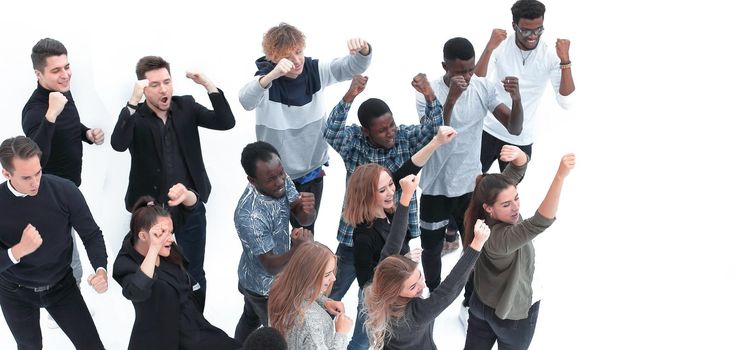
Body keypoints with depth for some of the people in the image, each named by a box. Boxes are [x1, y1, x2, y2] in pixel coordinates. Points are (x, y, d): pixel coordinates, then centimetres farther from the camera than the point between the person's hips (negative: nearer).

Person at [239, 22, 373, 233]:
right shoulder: (266, 78, -20)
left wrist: (363, 51, -39)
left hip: (312, 172, 3)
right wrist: (272, 75, -57)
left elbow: (354, 66, -15)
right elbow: (246, 101, -40)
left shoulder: (315, 70, -8)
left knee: (306, 234, 19)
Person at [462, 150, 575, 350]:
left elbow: (516, 170, -16)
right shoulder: (499, 238, -41)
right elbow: (540, 222, -54)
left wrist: (518, 156, -41)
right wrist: (561, 175, -63)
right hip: (513, 315, -6)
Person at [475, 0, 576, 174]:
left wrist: (565, 60, -29)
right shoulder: (500, 45, -12)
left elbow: (566, 103, -19)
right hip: (489, 130, 0)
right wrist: (489, 48, -34)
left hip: (521, 139, 0)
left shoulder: (550, 55, -12)